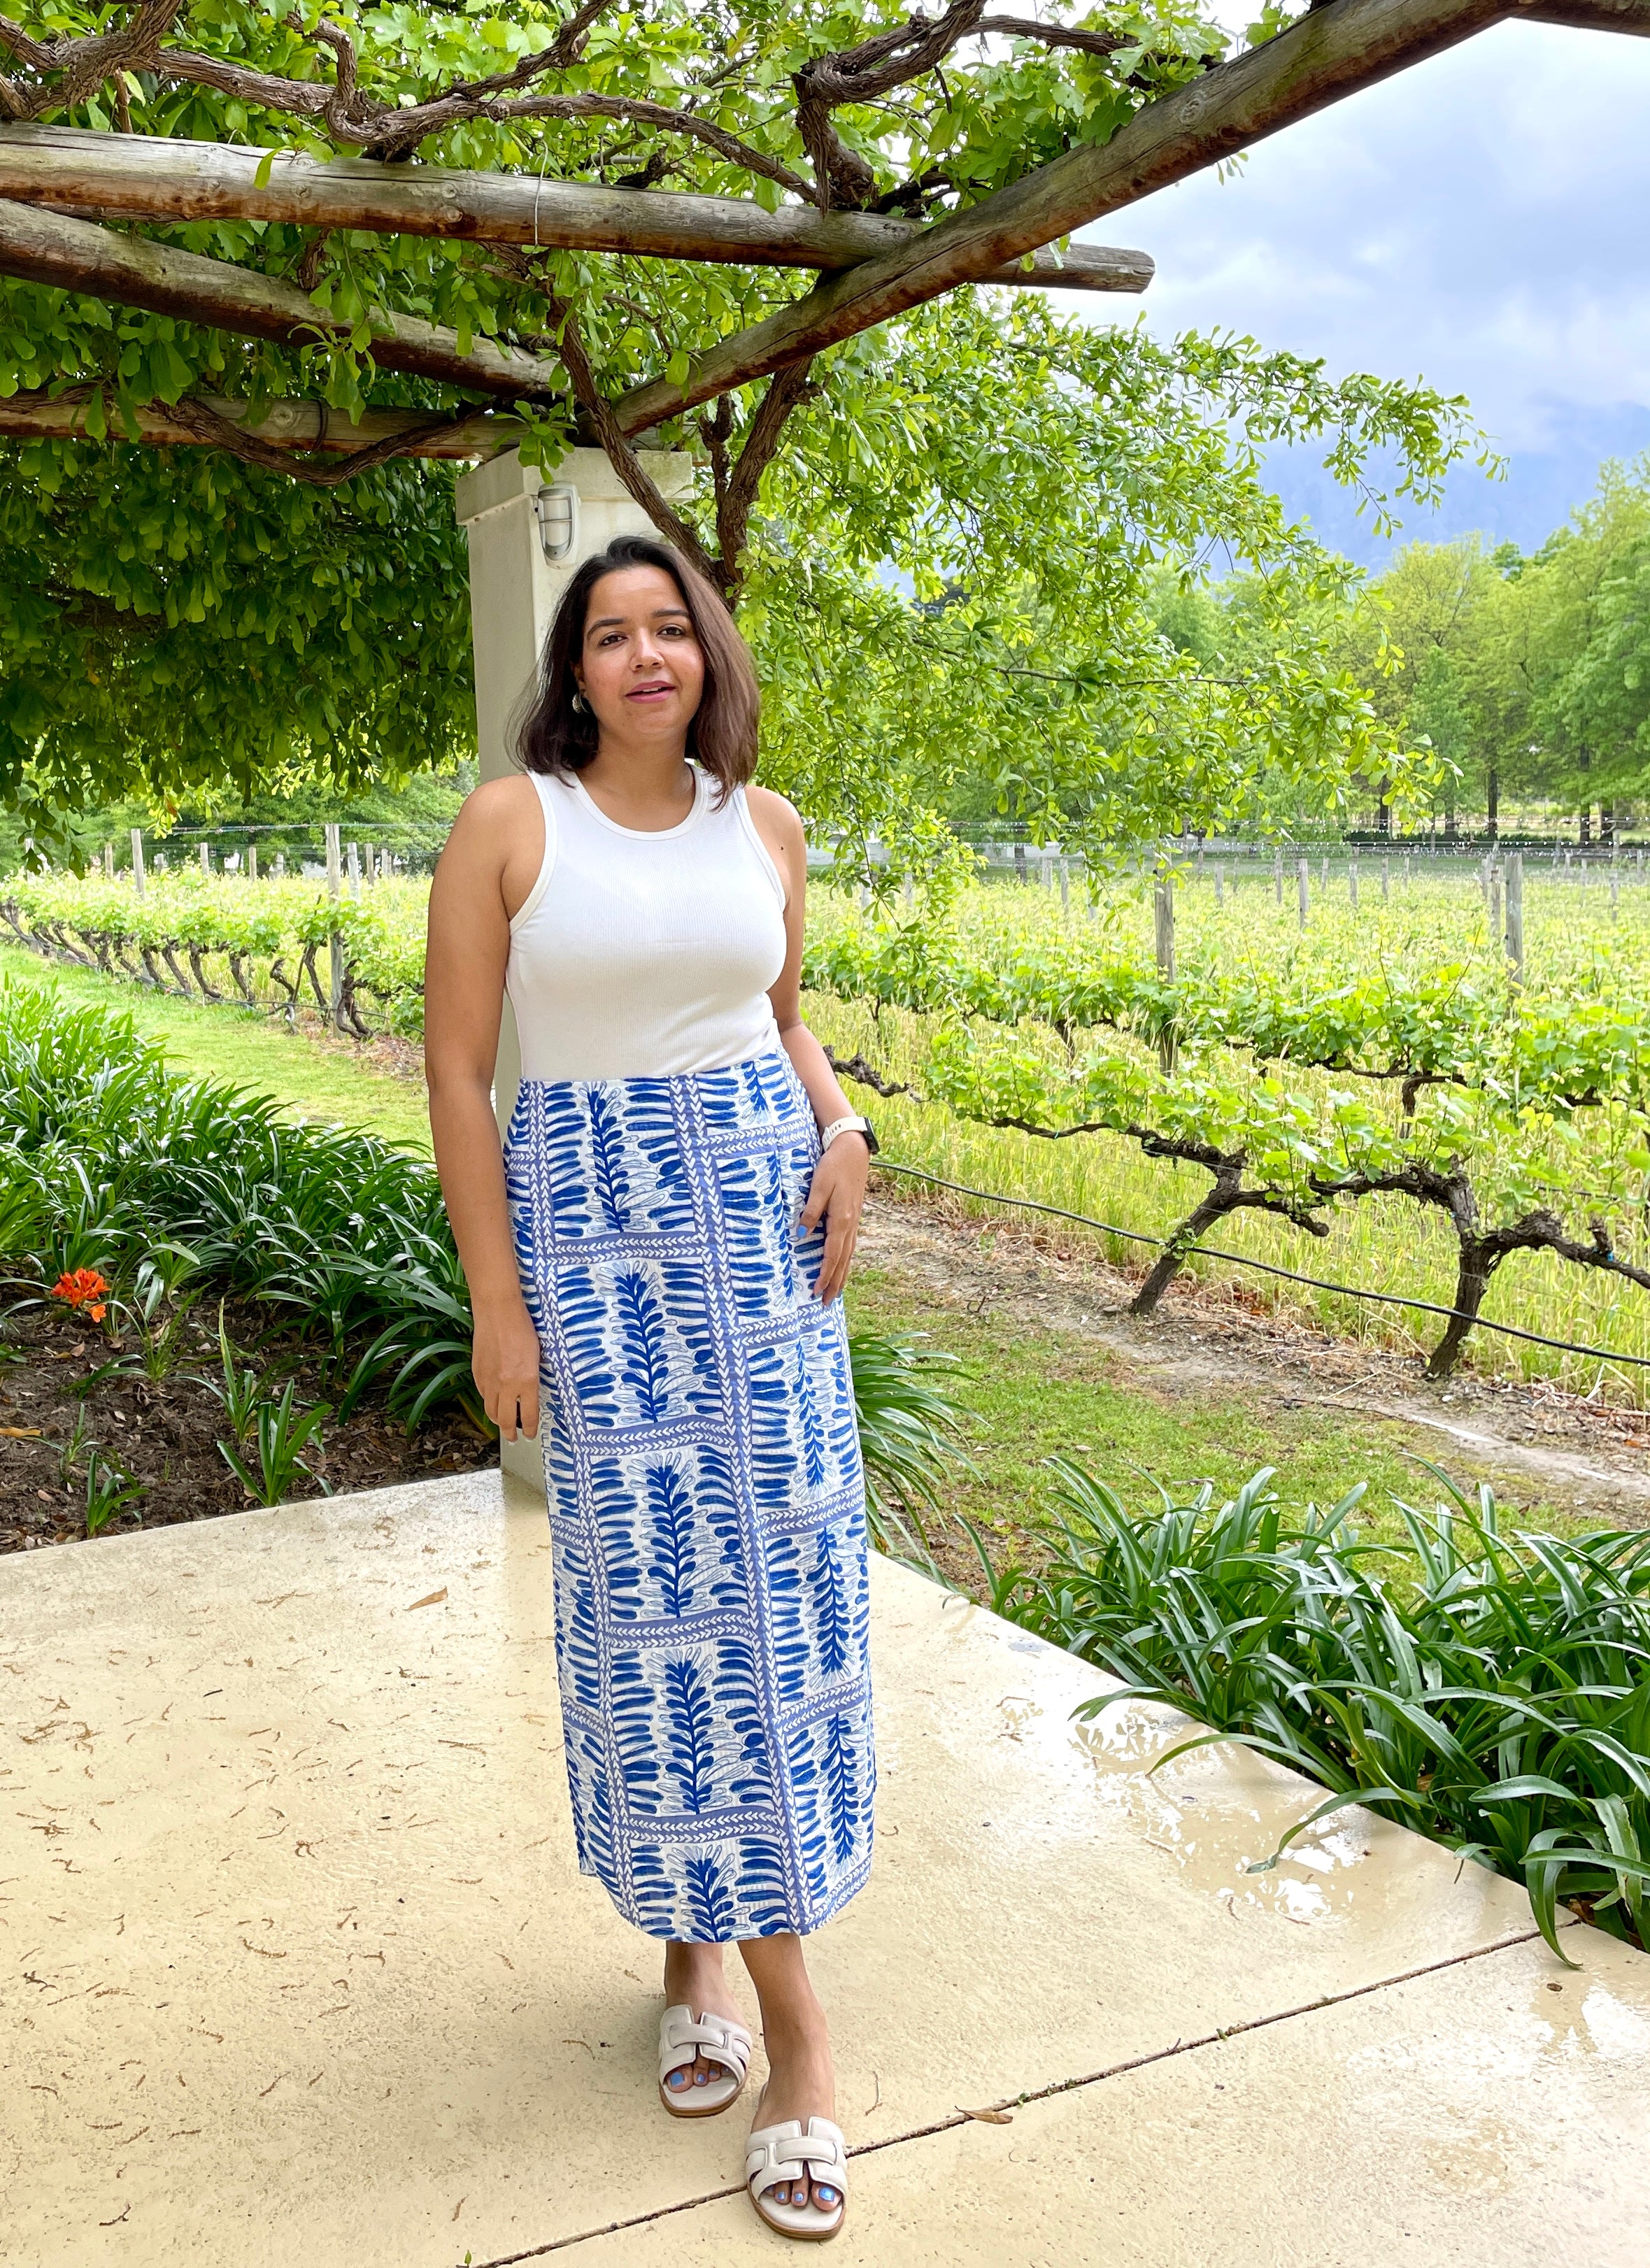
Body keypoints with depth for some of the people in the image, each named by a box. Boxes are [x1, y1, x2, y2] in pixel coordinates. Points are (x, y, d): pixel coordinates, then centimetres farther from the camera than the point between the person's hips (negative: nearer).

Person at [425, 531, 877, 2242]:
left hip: (762, 1221, 3)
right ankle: (691, 1941, 25)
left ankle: (781, 1995, 17)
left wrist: (842, 1129, -2)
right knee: (644, 1583, 4)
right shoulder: (509, 822, -5)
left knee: (777, 1568, 3)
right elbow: (455, 1067, -5)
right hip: (592, 1221, -3)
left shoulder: (763, 825, 7)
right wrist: (496, 1301, -9)